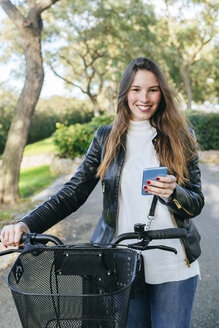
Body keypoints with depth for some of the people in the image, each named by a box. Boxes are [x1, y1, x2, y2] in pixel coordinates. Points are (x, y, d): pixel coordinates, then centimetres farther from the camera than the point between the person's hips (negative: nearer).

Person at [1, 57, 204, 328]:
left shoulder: (180, 138, 0)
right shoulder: (106, 138, 1)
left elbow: (197, 203, 1)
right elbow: (73, 192, -4)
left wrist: (173, 193, -21)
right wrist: (28, 224, -18)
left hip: (173, 265, 0)